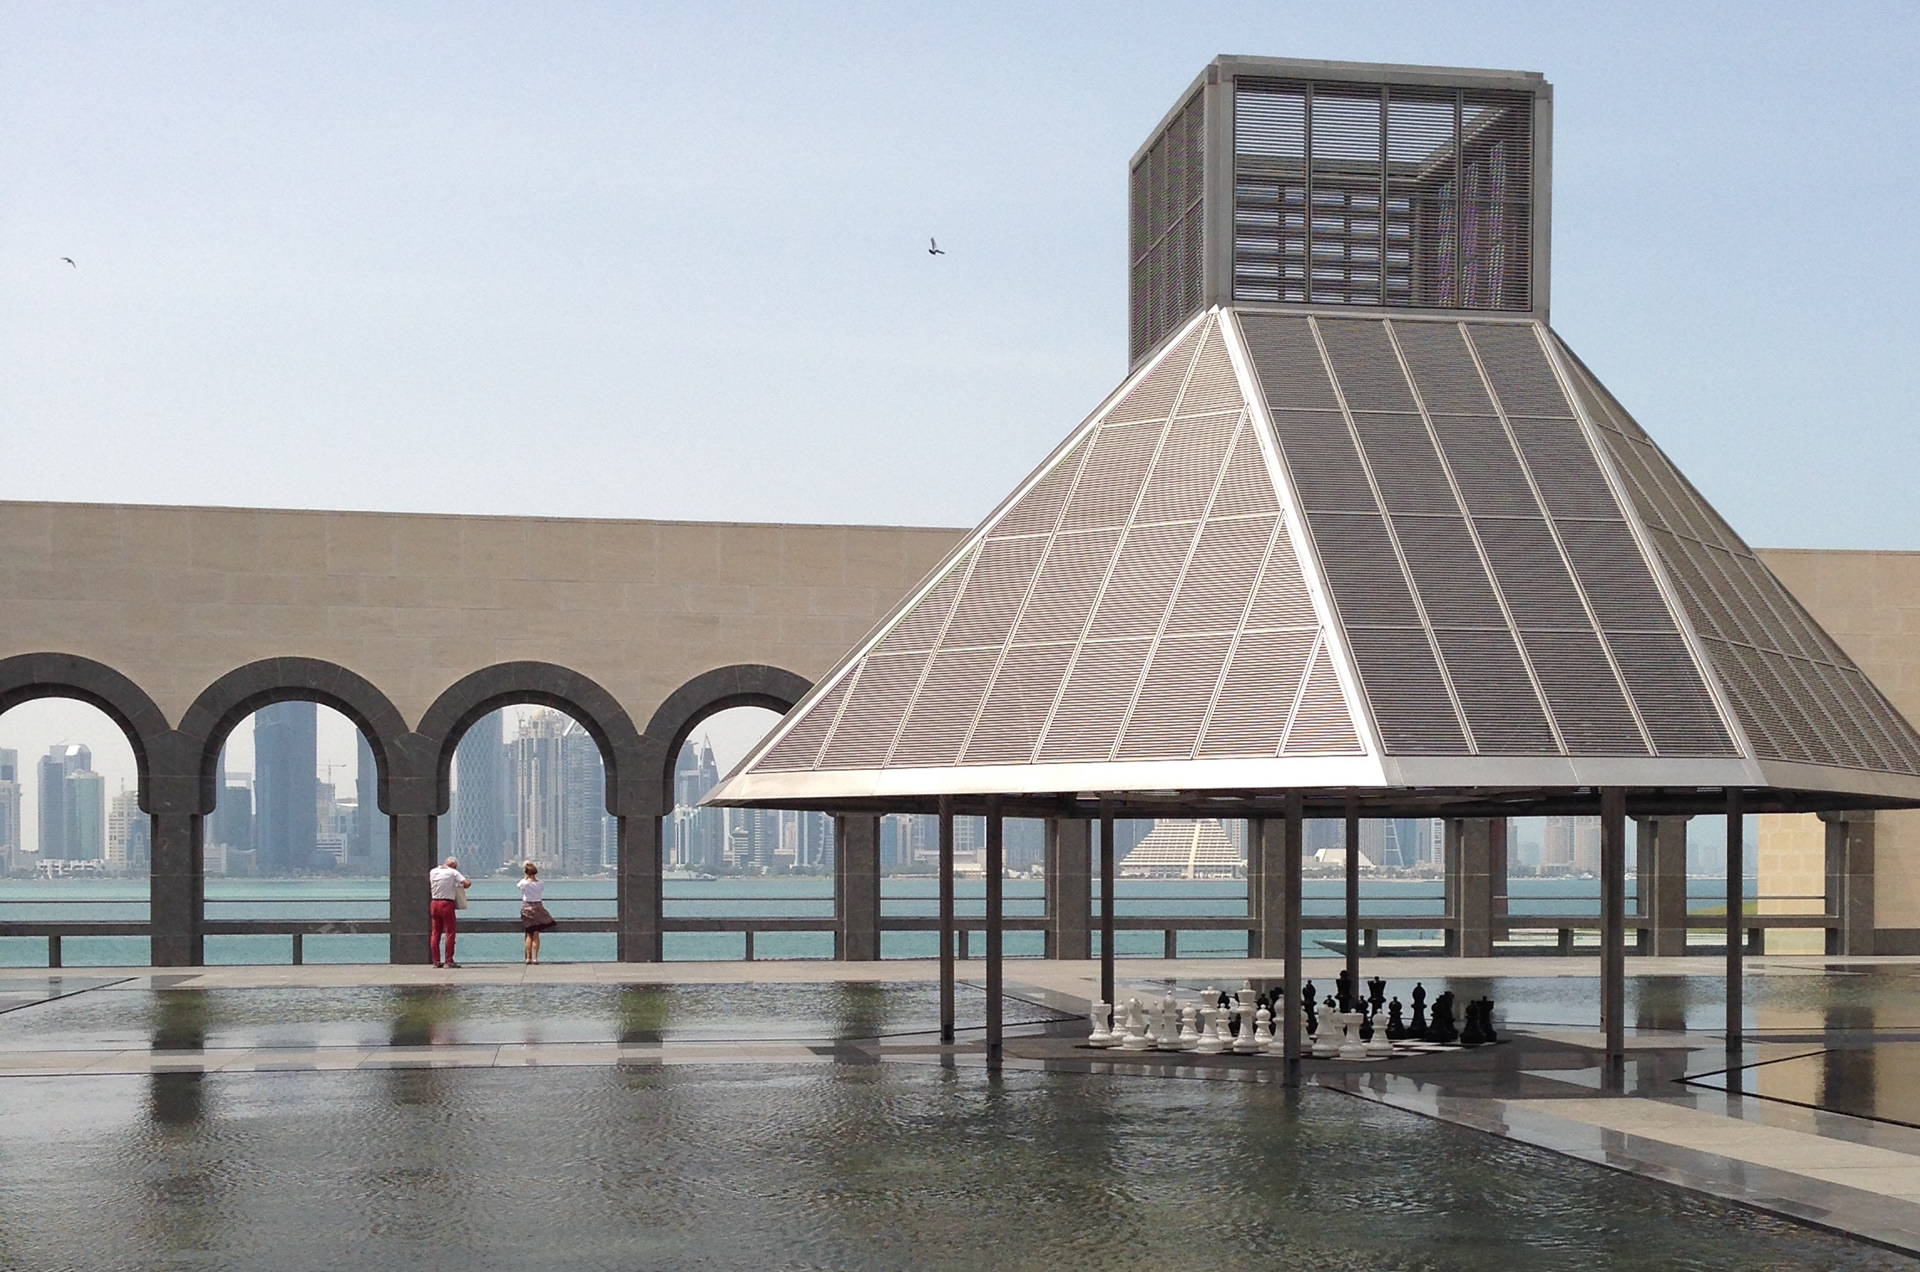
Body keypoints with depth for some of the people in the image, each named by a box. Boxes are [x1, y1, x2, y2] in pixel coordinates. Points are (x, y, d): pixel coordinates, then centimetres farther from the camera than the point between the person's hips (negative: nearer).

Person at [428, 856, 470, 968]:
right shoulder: (453, 872, -5)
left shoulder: (433, 872, 8)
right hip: (447, 904, -5)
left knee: (435, 933, 10)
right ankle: (448, 961, -2)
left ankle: (436, 960, 10)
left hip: (434, 903, 5)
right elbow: (467, 883, -12)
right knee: (449, 932, 1)